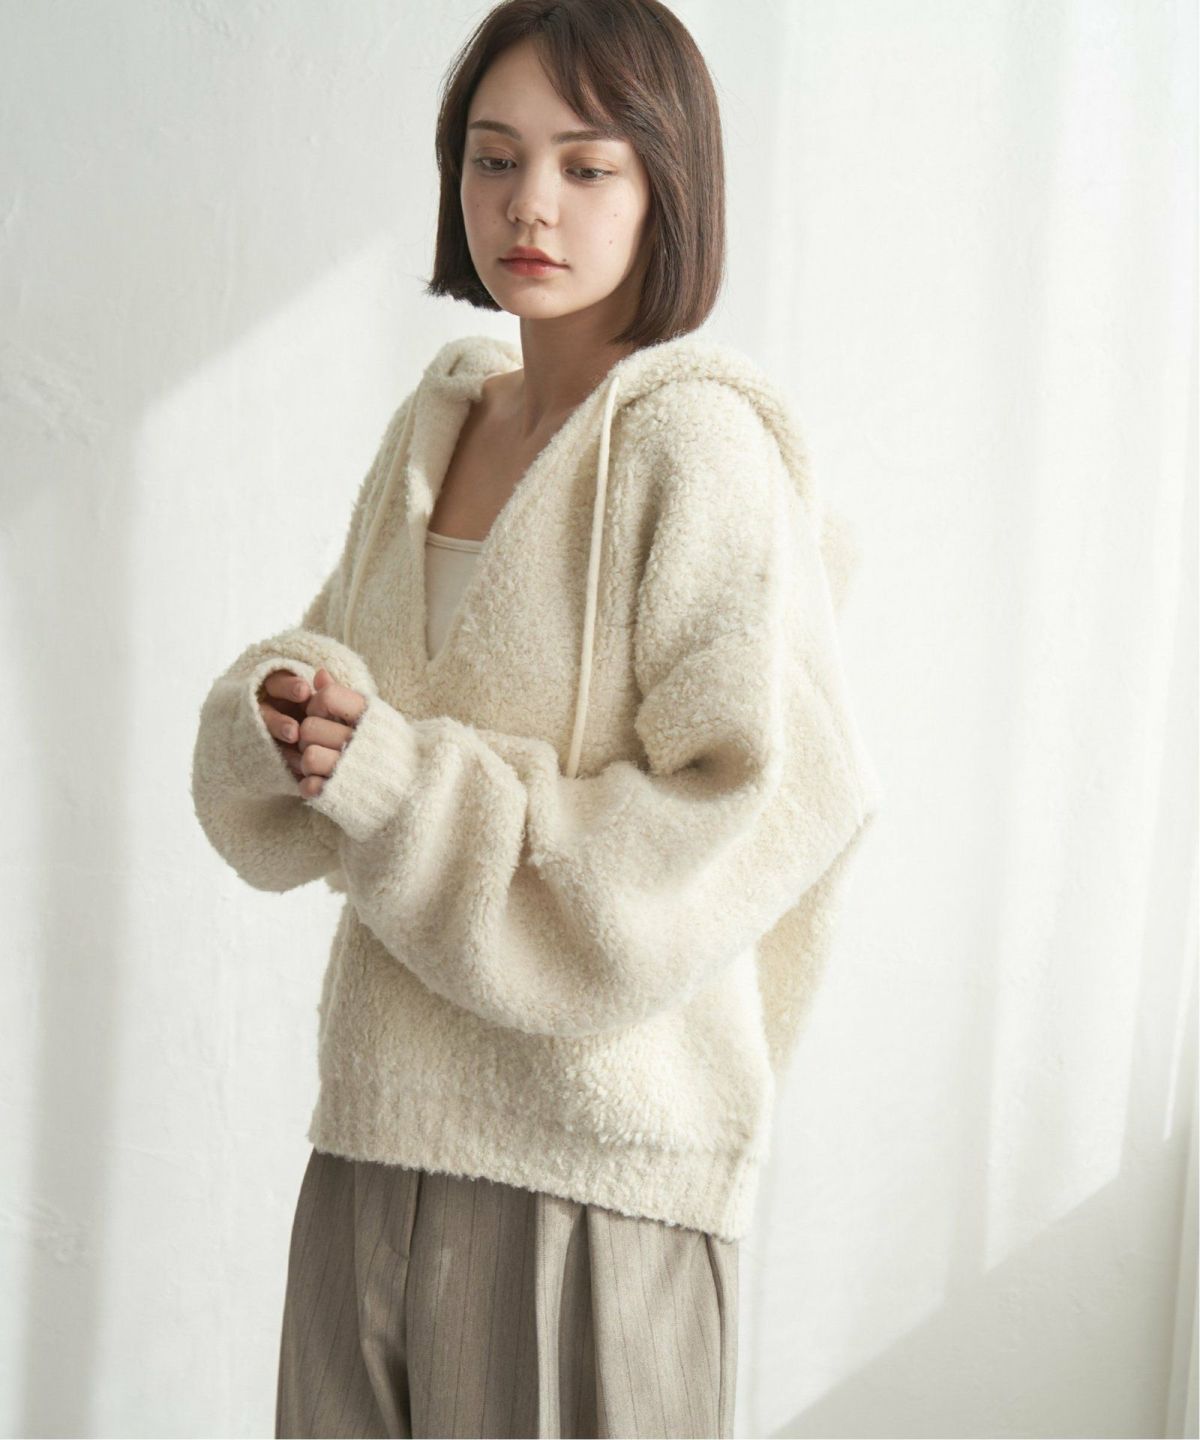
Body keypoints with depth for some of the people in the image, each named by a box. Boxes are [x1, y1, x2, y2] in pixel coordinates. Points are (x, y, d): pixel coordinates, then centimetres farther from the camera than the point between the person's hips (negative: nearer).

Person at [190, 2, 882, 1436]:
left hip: (587, 1144, -6)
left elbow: (772, 803, -19)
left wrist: (398, 783, -18)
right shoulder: (435, 423, 10)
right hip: (379, 1113, 6)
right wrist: (300, 707, -11)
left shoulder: (692, 442, -11)